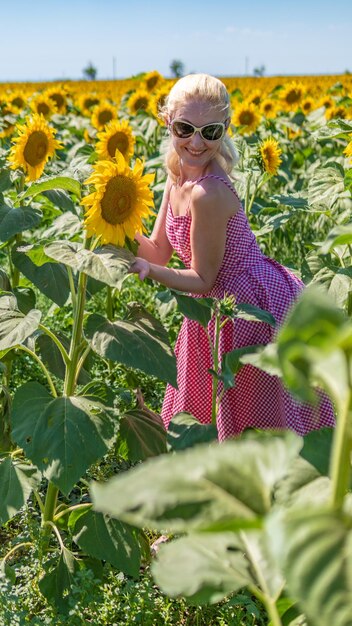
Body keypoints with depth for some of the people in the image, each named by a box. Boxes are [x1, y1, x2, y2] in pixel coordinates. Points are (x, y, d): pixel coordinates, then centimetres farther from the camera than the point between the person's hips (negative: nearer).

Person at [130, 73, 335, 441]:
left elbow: (203, 279, -20)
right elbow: (159, 253, 2)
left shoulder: (208, 192, -27)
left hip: (257, 308, -9)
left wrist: (148, 271, -31)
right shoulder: (178, 175, 0)